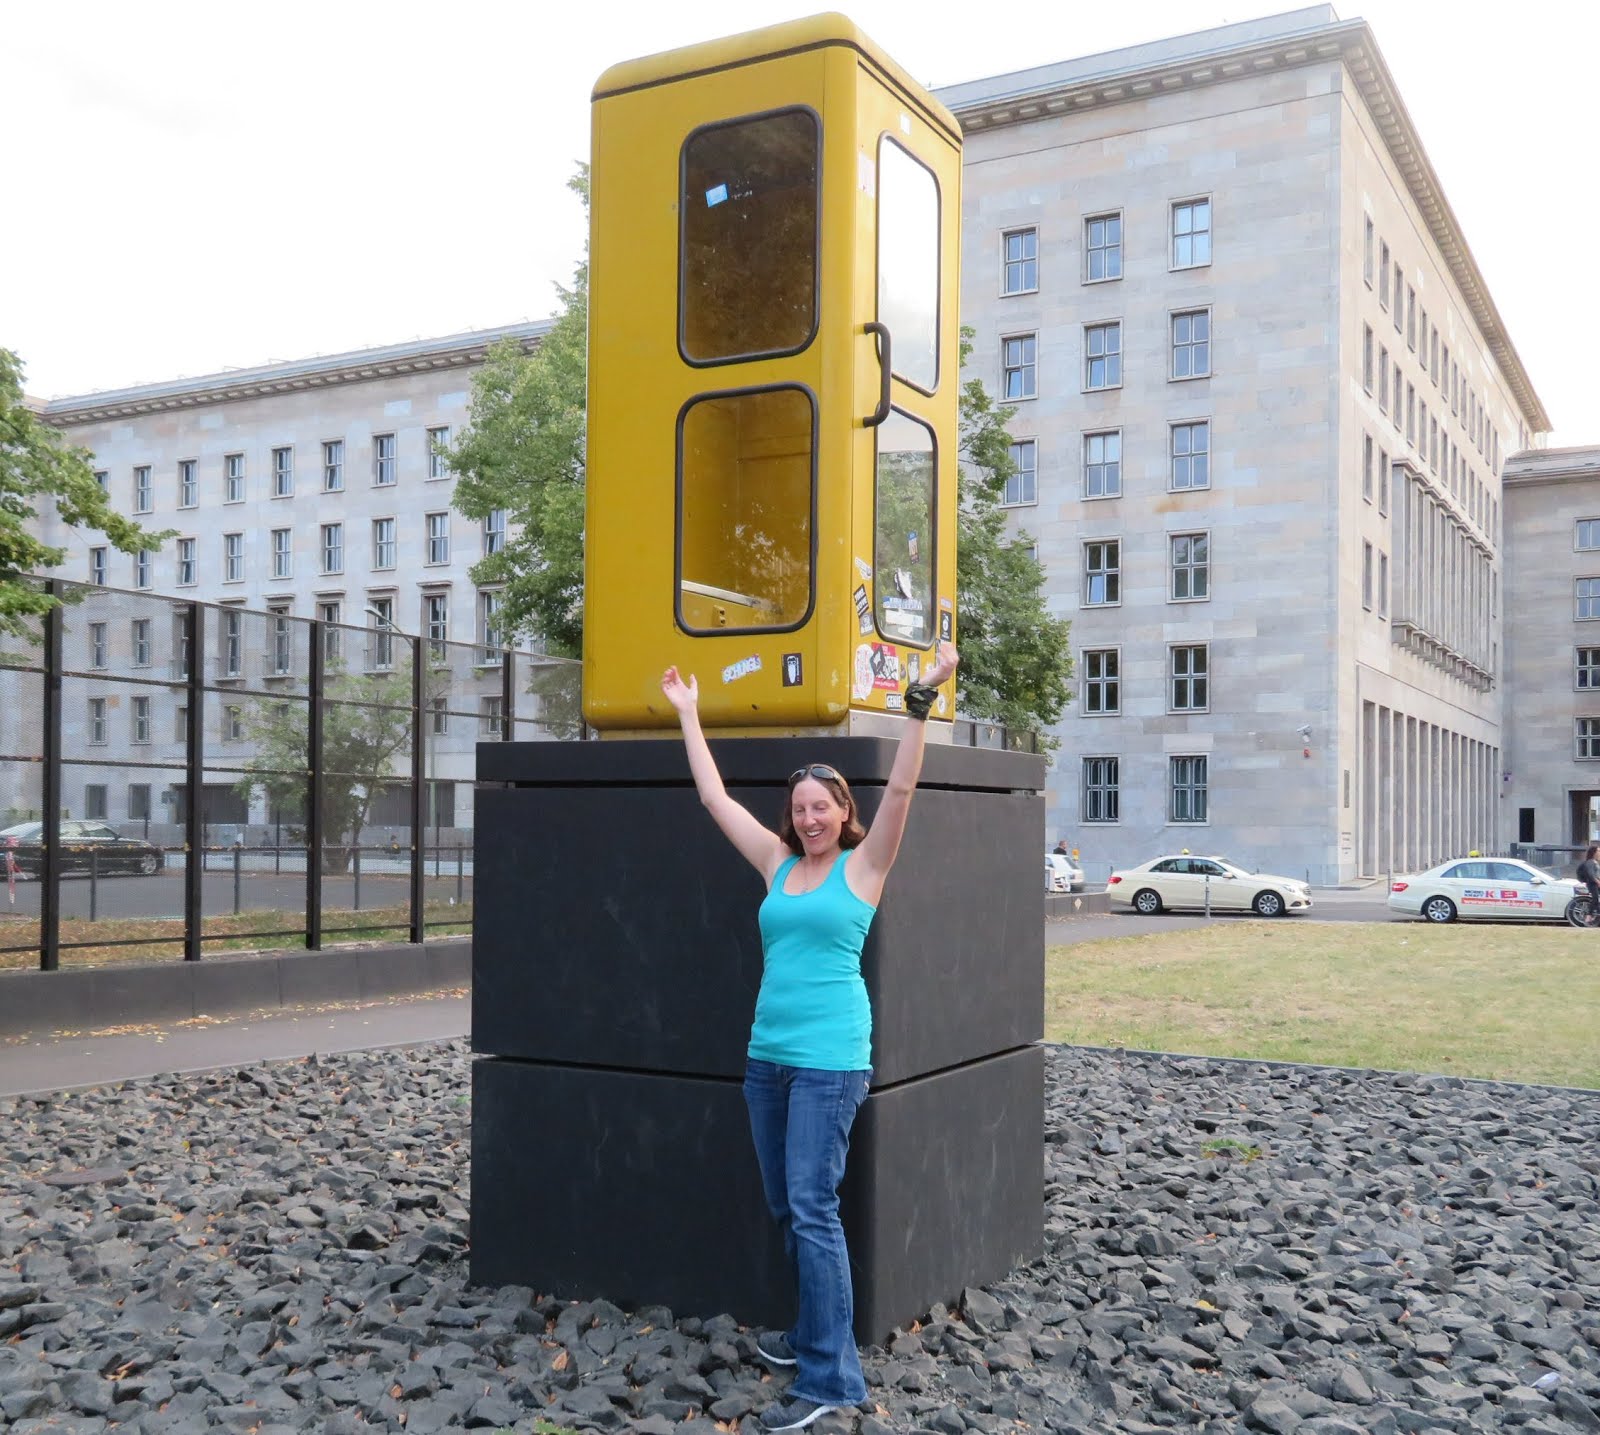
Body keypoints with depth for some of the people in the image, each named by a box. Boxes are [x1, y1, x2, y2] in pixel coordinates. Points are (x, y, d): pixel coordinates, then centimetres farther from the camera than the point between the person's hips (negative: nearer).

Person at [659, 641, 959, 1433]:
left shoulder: (862, 866, -1)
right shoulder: (778, 864, 11)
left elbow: (900, 789, -11)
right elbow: (716, 797, 15)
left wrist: (922, 699, -16)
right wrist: (688, 714, 19)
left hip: (830, 1059, -6)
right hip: (766, 1054, 6)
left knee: (813, 1208, -10)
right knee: (784, 1209, 13)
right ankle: (813, 1332, 29)